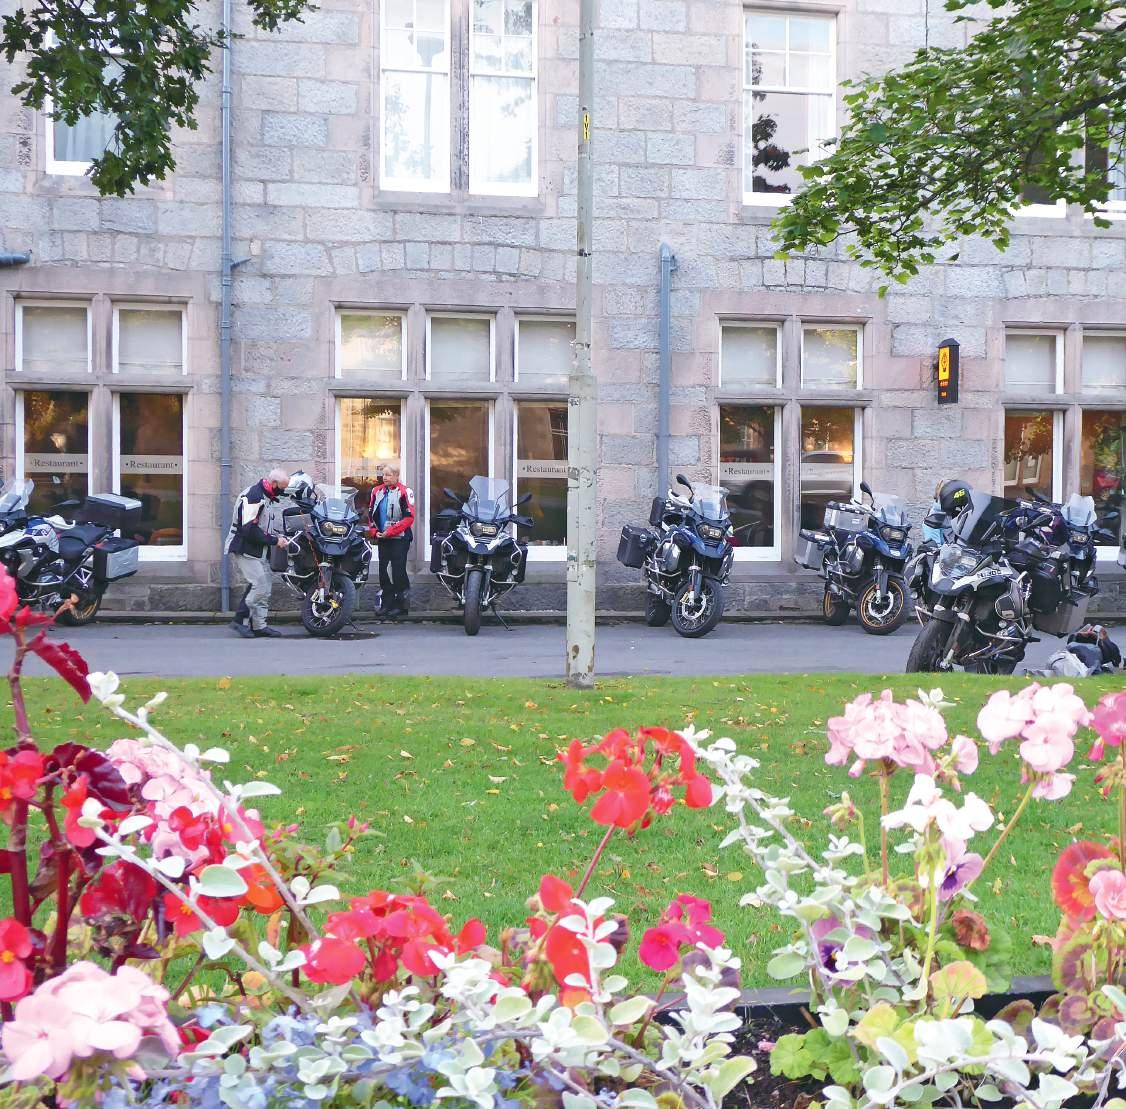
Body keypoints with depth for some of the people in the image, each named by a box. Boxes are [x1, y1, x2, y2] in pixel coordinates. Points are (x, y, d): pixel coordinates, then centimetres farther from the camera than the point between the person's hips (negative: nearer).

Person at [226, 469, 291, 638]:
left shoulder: (263, 496, 14)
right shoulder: (253, 496, -20)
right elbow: (249, 529, -25)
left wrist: (276, 537, 7)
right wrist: (274, 541, -18)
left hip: (256, 549, 11)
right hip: (245, 548, -11)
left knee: (266, 585, 8)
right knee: (259, 585, -15)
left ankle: (259, 625, 11)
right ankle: (240, 621, -7)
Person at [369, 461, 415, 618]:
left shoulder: (404, 492, -9)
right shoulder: (377, 491, 10)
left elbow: (409, 517, -14)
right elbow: (371, 514, 18)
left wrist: (389, 532, -16)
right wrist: (374, 532, 3)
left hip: (399, 539, -6)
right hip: (382, 539, 6)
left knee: (398, 571, -7)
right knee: (383, 570, 6)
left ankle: (401, 604, 1)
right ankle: (387, 603, 13)